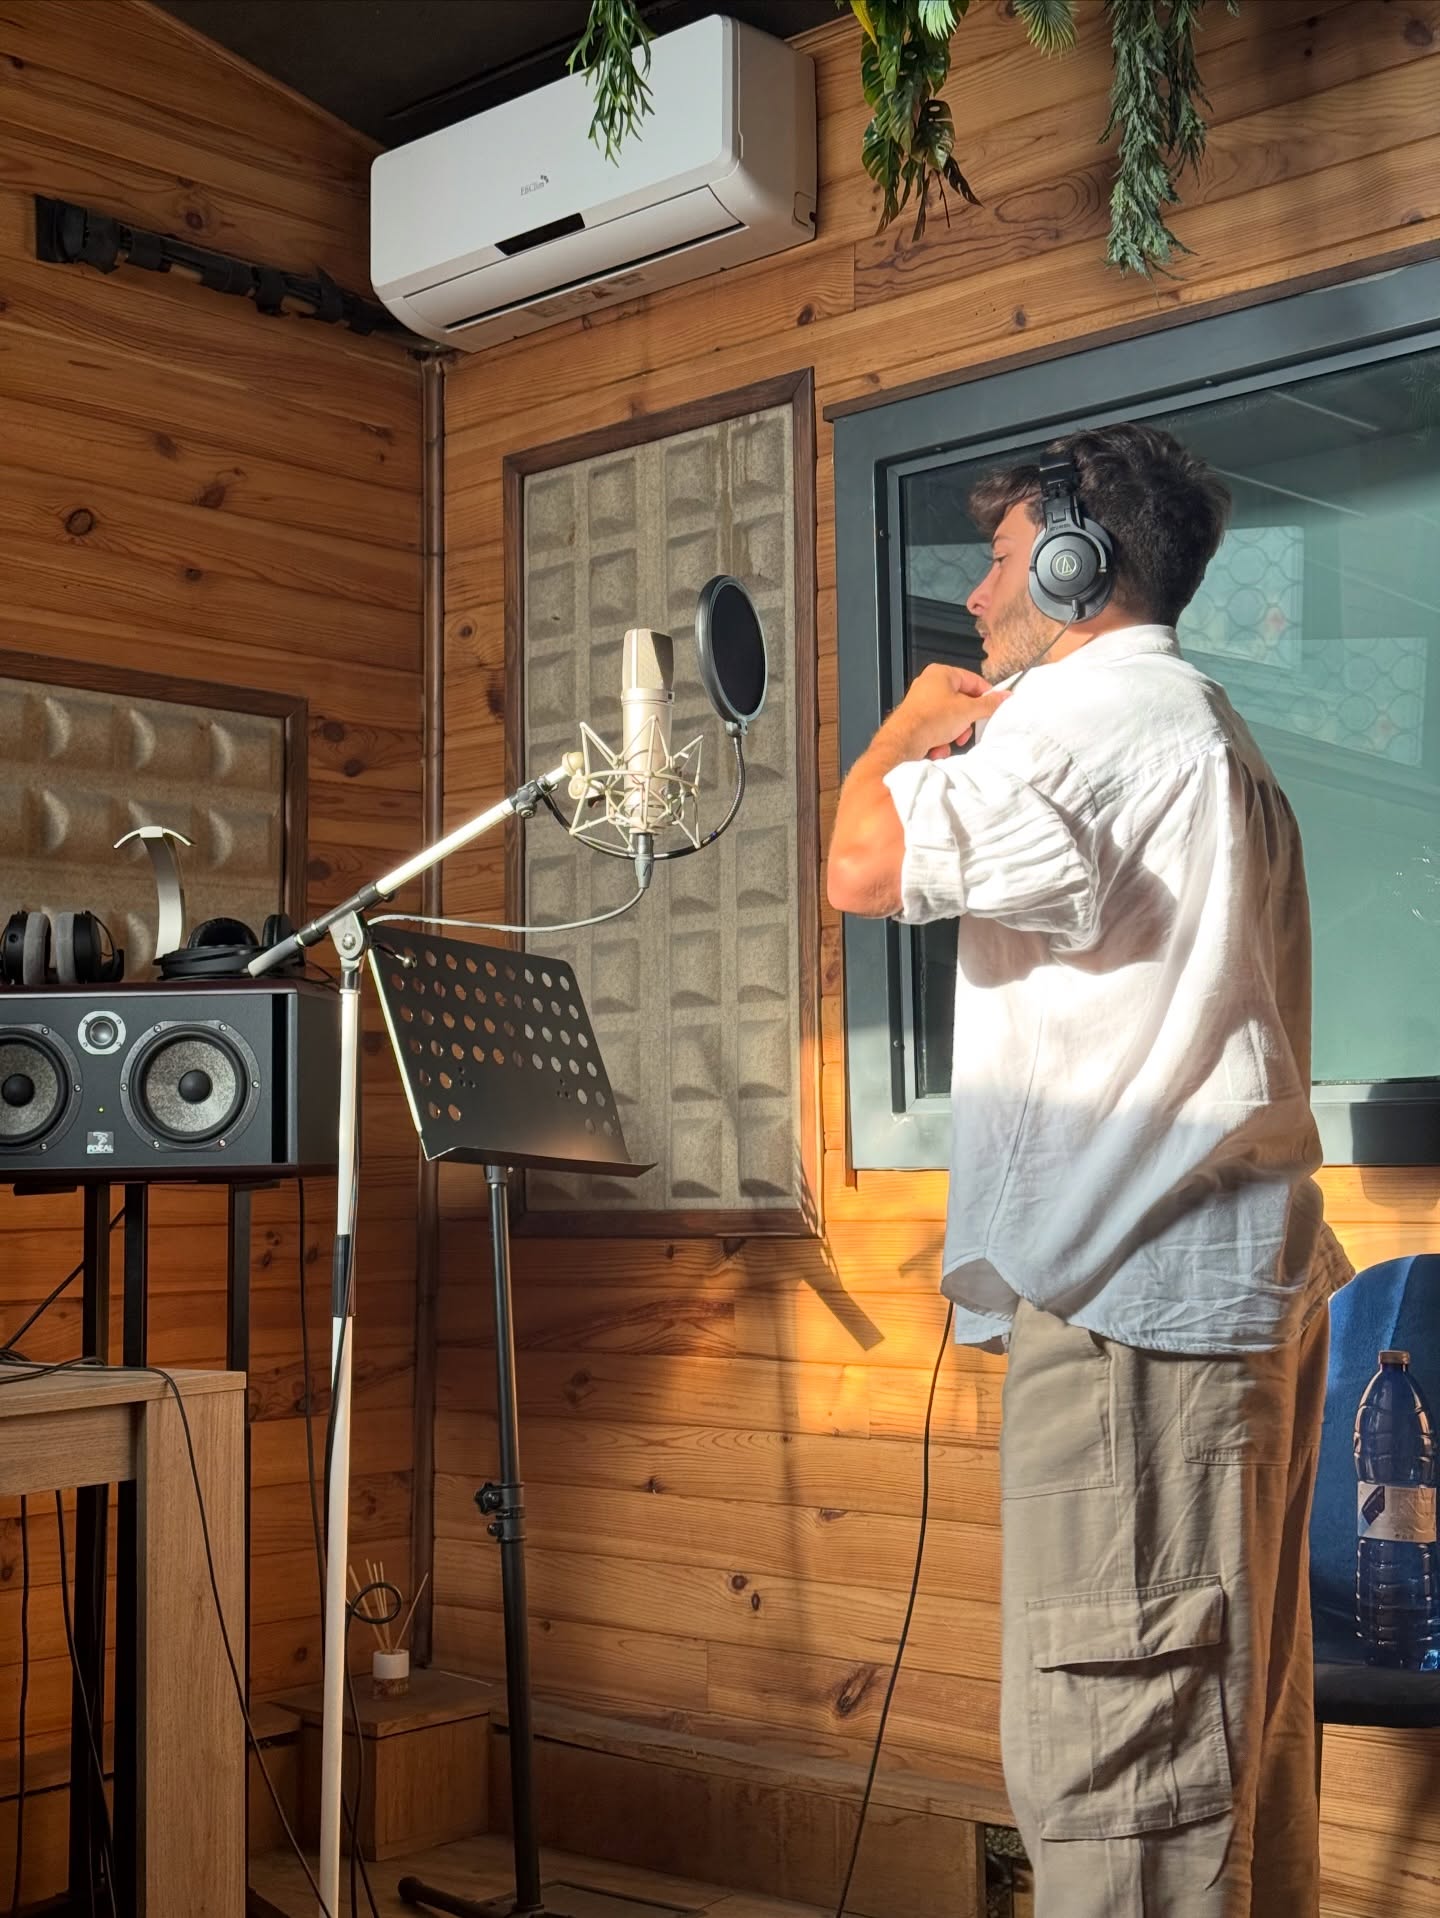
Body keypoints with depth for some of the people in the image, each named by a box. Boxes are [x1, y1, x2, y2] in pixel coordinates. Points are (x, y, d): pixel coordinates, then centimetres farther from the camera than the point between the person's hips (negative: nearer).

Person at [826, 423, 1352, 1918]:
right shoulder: (1206, 731, 25)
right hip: (1246, 1279, 11)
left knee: (1105, 1758, -10)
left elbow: (868, 867, -16)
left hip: (1133, 1291, -11)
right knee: (1232, 1730, 15)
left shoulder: (1086, 707, -8)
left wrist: (913, 727, 1)